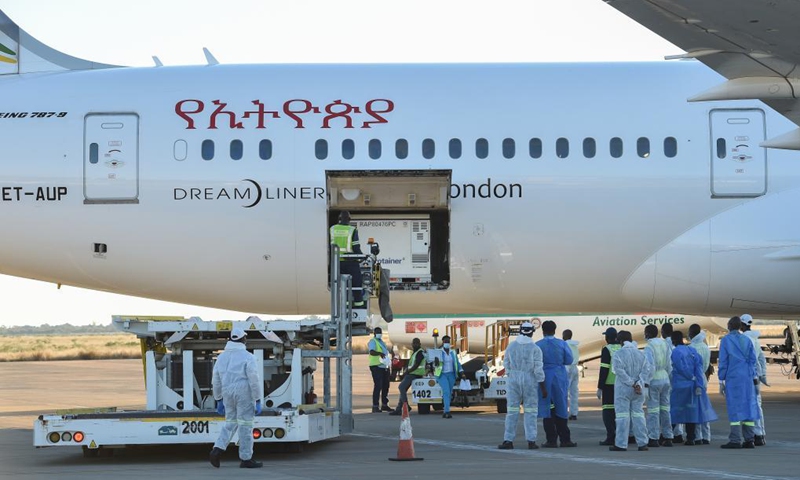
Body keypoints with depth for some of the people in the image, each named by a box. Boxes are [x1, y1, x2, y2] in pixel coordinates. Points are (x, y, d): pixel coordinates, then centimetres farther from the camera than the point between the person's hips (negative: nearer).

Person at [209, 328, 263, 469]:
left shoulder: (222, 357, 10)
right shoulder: (248, 357, -8)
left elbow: (216, 381, 12)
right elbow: (254, 380, -12)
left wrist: (219, 400, 18)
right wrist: (258, 401, -7)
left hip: (228, 394, 5)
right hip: (244, 394, -5)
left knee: (230, 423, 16)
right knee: (245, 425, 1)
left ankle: (217, 450, -2)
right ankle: (246, 459, 6)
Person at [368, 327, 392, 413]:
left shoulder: (381, 342, 21)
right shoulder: (373, 341, -7)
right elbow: (371, 352, -26)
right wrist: (380, 353, -43)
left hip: (384, 366, 9)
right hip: (376, 366, -9)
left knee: (385, 386, 12)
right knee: (378, 386, -13)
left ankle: (385, 405, 22)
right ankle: (375, 406, -14)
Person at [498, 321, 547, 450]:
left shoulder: (511, 346, 1)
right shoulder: (535, 348, -8)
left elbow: (506, 364, 9)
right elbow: (538, 369, -10)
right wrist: (543, 387, -4)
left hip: (513, 378, 2)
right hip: (530, 380, -2)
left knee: (512, 410, 5)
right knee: (530, 411, 5)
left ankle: (508, 440, 1)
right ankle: (531, 441, 1)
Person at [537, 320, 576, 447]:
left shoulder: (538, 345, -8)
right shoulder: (562, 344, -3)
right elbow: (569, 360, -2)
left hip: (544, 379, -2)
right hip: (560, 378, 2)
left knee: (547, 409, 3)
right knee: (560, 409, 10)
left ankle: (551, 440, 1)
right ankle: (565, 439, 11)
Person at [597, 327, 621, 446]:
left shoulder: (606, 350, -9)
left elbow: (604, 370, -13)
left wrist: (600, 388, -10)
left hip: (609, 384, -6)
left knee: (608, 411, -1)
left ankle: (611, 437, -6)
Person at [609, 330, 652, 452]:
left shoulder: (619, 354, -8)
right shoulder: (640, 353, 7)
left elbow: (619, 370, -18)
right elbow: (646, 370, -1)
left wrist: (632, 383, -14)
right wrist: (639, 383, -9)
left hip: (623, 388, -5)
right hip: (638, 390, 5)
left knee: (623, 415, -3)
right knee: (638, 414, 9)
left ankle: (621, 444, -4)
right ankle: (642, 443, 8)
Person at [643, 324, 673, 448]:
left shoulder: (649, 347, -13)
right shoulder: (664, 344, 8)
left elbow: (650, 367, -18)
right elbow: (669, 365, 11)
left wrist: (646, 383, -14)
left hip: (654, 380, -7)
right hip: (665, 378, 7)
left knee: (653, 410, -3)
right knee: (665, 409, 10)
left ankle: (653, 438, -4)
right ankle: (668, 437, 12)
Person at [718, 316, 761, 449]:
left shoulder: (725, 340, -1)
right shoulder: (747, 340, 10)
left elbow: (723, 362, -2)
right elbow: (752, 360, 10)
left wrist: (721, 381, 1)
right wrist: (754, 376, 17)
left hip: (733, 378, -4)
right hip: (747, 378, 4)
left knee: (735, 408, -4)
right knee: (748, 407, 6)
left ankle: (735, 440, -8)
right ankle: (749, 439, 6)